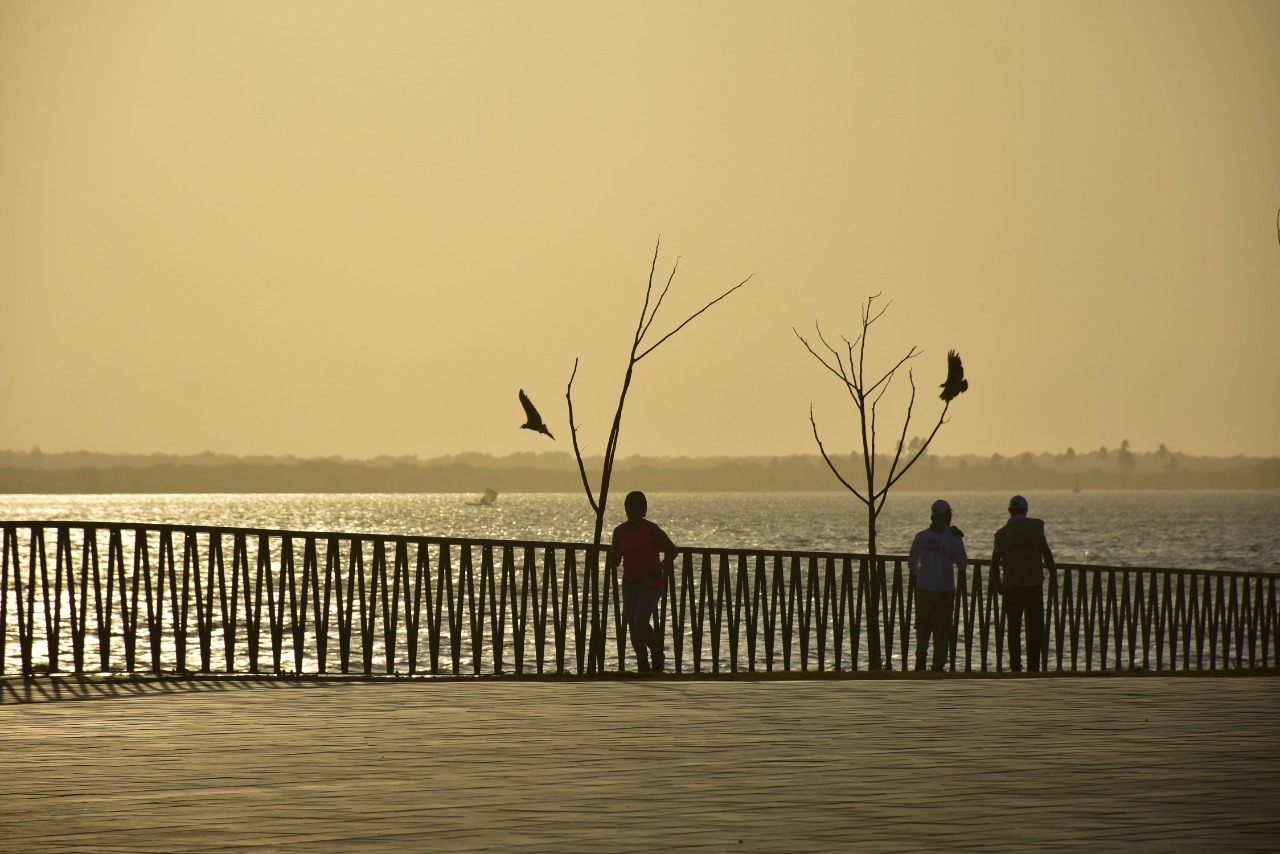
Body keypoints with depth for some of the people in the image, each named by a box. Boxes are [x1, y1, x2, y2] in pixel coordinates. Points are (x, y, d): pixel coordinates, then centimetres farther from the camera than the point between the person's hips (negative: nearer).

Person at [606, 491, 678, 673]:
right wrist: (610, 558, -16)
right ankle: (643, 667, 16)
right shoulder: (620, 531, 2)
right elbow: (615, 561, 8)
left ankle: (657, 654, 3)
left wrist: (662, 566, -19)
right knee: (633, 627, 4)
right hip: (630, 584, 5)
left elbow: (672, 550, -2)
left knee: (640, 621, -21)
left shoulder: (651, 530, -11)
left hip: (651, 583, -5)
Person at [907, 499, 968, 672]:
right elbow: (962, 564, -5)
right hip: (945, 591, -2)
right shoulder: (953, 538, -8)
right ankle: (938, 664, 7)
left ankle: (921, 654, -4)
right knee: (942, 629, 7)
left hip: (924, 589, 2)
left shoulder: (921, 536, 0)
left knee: (923, 624, 17)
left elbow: (911, 563, 7)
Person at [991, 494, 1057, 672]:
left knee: (1014, 629, 8)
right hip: (1034, 584, -1)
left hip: (1012, 586, 1)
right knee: (1035, 627, 4)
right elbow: (1046, 552, -6)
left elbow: (994, 564, 5)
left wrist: (998, 585, 20)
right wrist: (1053, 574, 5)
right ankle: (1033, 666, -1)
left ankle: (1015, 667, 4)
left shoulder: (1002, 533, 4)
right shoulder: (1035, 526, -2)